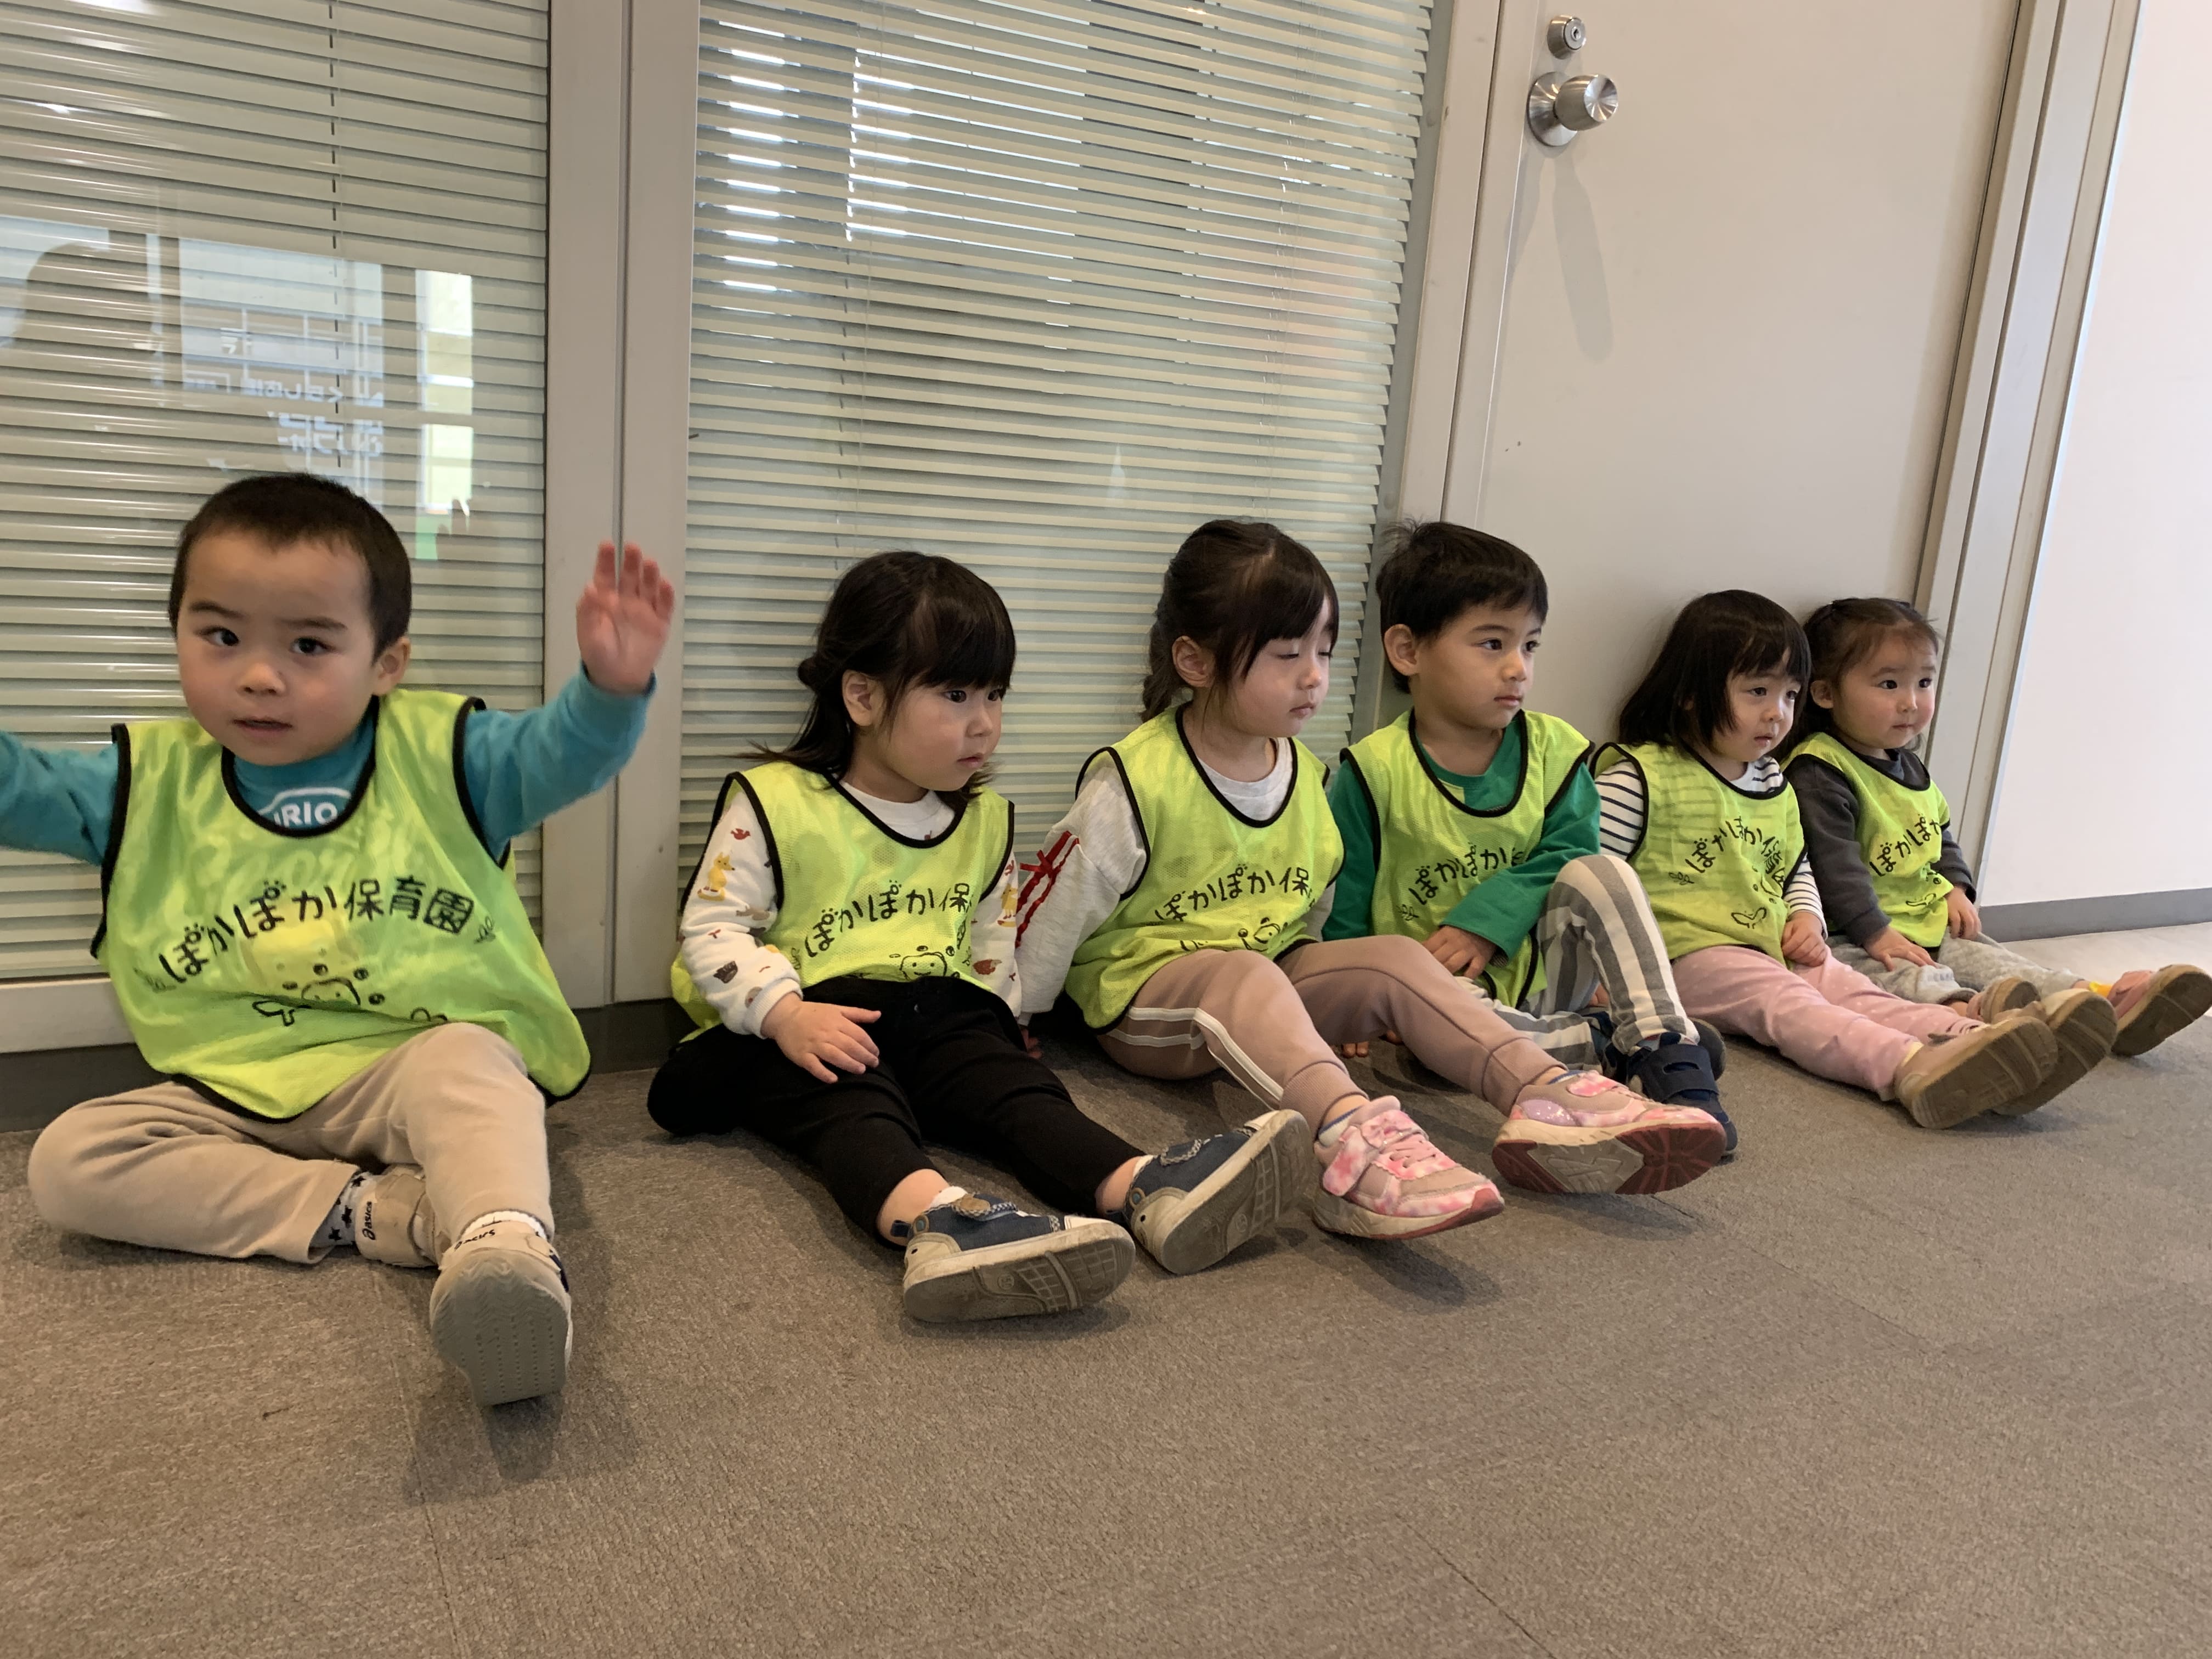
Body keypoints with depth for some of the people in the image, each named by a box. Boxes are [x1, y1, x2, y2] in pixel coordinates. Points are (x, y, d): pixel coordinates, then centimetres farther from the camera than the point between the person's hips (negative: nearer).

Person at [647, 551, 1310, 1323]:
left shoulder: (984, 822, 16)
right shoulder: (773, 805, -2)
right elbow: (713, 931, -6)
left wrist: (996, 1019, 8)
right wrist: (785, 1013, -22)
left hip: (939, 1015, 5)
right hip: (817, 1025, -4)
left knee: (1014, 1082, -24)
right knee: (852, 1105, -35)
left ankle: (1144, 1188, -49)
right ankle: (930, 1217, -65)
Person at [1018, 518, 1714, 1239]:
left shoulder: (1305, 773, 8)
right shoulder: (1133, 782, -14)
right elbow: (1055, 908, -9)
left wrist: (1338, 1002, 19)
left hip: (1276, 977, 7)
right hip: (1146, 991, -7)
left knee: (1395, 957, -16)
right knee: (1244, 972, -38)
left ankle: (1544, 1096, -34)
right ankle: (1350, 1138, -63)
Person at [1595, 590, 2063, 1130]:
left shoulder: (1775, 784, 19)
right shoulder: (1639, 777, -8)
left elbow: (1797, 869, 31)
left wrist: (1807, 918, 9)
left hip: (1780, 954, 8)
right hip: (1694, 955, -8)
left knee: (1859, 994, -16)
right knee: (1787, 1004, -30)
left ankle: (1970, 1038, -38)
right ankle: (1909, 1067, -54)